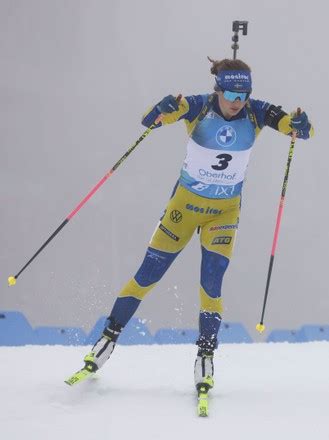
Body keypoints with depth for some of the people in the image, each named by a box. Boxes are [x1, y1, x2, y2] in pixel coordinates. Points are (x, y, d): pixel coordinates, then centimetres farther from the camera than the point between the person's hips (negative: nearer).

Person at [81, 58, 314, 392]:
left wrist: (300, 125, -43)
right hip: (186, 201, -1)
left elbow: (302, 129, -18)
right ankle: (110, 335, 17)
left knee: (211, 282, -10)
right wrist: (164, 110, -52)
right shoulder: (198, 107, -19)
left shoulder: (255, 113, -14)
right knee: (148, 273, 3)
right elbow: (148, 120, -28)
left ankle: (206, 355, 2)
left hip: (225, 210, 1)